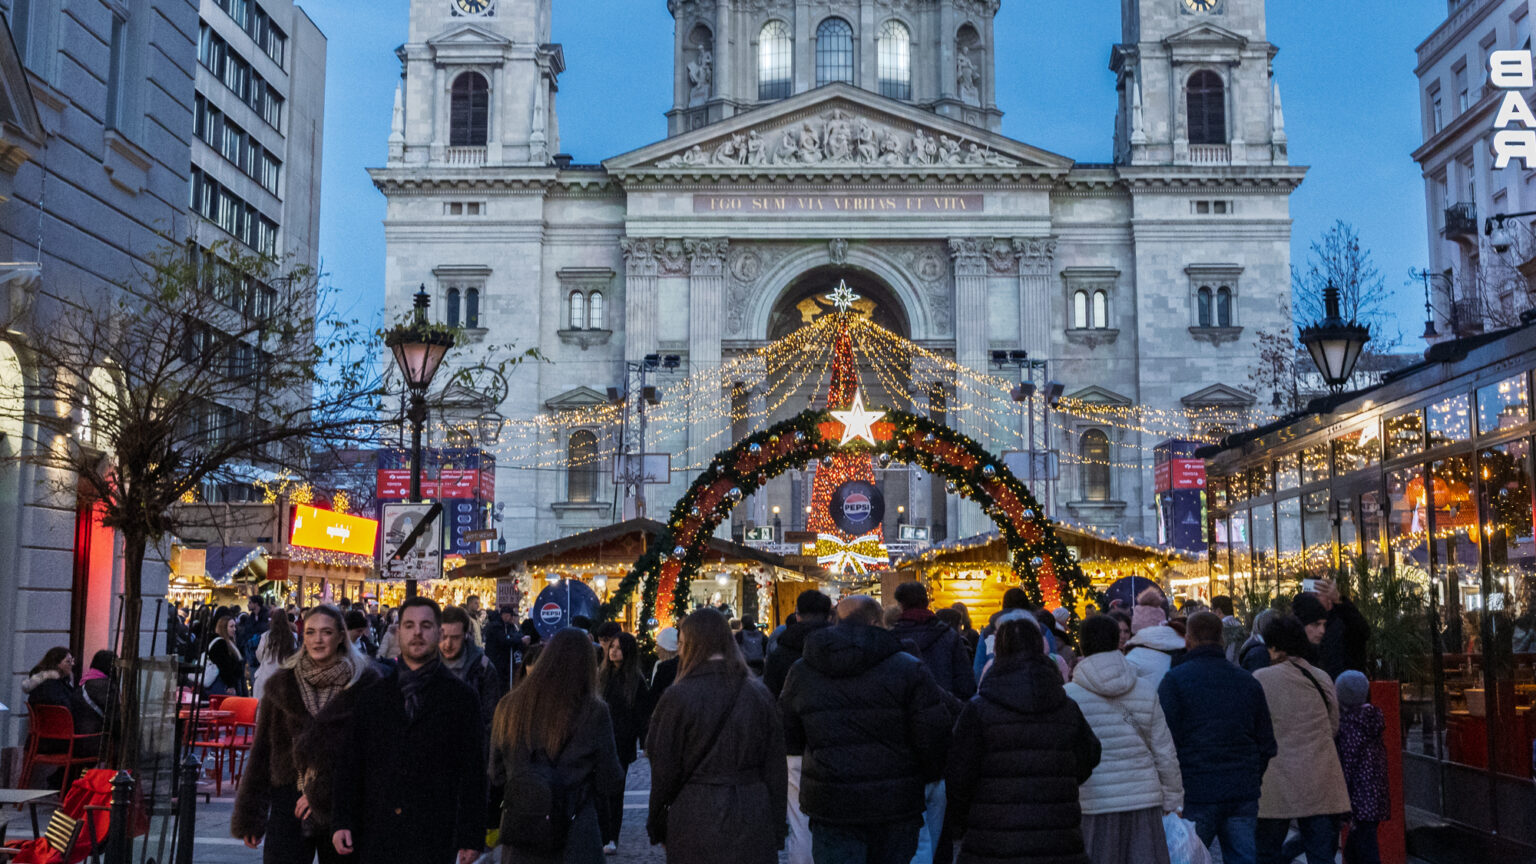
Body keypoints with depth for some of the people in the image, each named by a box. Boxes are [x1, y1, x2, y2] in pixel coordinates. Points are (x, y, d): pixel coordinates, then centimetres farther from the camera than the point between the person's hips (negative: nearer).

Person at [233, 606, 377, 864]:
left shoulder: (365, 683, -3)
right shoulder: (283, 683, 5)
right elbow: (262, 748, 9)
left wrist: (323, 794, -12)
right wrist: (249, 817, 7)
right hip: (289, 802, 1)